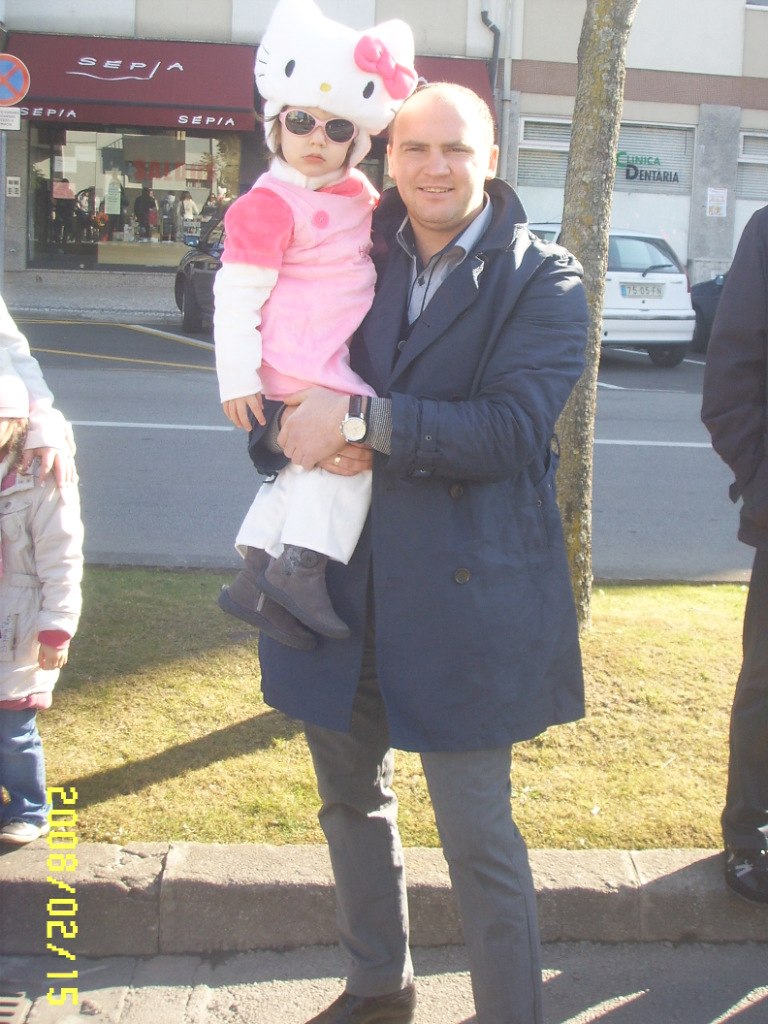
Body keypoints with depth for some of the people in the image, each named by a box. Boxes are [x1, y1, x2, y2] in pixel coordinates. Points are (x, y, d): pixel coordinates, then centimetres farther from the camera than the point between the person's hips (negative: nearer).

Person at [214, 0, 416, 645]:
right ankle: (301, 568, -14)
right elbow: (235, 298, -14)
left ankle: (259, 575, 16)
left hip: (341, 360, 9)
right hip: (300, 366, -9)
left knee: (312, 463, 11)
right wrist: (238, 379, -17)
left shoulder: (358, 194, 11)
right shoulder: (269, 206, -13)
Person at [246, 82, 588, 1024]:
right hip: (338, 585, 6)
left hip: (464, 597, -5)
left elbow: (513, 428, -19)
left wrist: (365, 421, -26)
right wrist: (291, 427, -17)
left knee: (478, 838, 1)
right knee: (350, 802, 21)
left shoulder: (543, 280, -6)